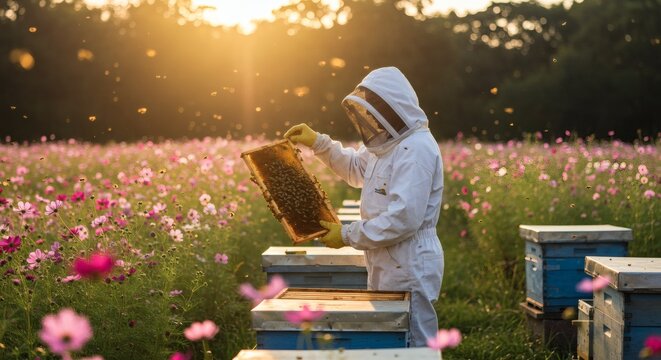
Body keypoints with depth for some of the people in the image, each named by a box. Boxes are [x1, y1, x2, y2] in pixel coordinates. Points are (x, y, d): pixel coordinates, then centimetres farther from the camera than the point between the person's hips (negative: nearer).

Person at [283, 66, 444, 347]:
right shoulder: (391, 144, 13)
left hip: (410, 270, -11)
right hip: (388, 266, 11)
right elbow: (355, 168, 29)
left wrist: (348, 235, -20)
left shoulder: (416, 150, -21)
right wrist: (318, 143, 14)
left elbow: (404, 219, -28)